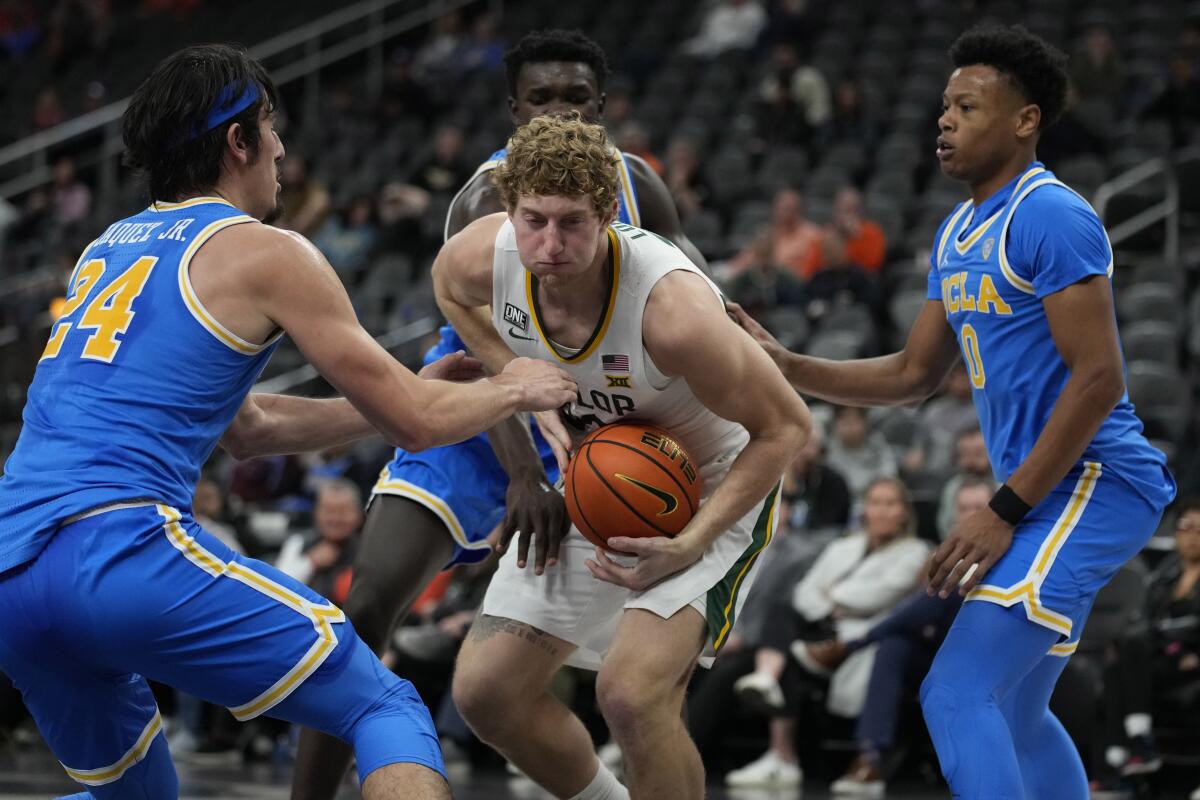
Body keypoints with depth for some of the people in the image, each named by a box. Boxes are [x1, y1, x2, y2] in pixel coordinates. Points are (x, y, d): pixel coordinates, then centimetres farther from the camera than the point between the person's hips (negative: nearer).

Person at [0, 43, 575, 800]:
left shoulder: (106, 250, 26)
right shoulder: (268, 254, 4)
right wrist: (512, 389, 25)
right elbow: (415, 423, 5)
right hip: (124, 553, -7)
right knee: (385, 709, -1)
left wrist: (417, 392, 38)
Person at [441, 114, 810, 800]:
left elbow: (785, 426, -24)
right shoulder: (486, 256, -21)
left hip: (716, 494, -6)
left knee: (631, 691, -27)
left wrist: (690, 545, -29)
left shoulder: (673, 309, -37)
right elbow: (451, 288, 8)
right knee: (486, 691, 5)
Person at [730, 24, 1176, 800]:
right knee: (1016, 715, 19)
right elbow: (914, 374, 20)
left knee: (957, 697, -17)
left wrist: (1004, 514, -20)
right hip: (1048, 493, 10)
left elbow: (1099, 379, -20)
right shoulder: (957, 234, 14)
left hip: (1093, 483, -10)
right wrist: (787, 367, 7)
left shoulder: (1051, 216, -15)